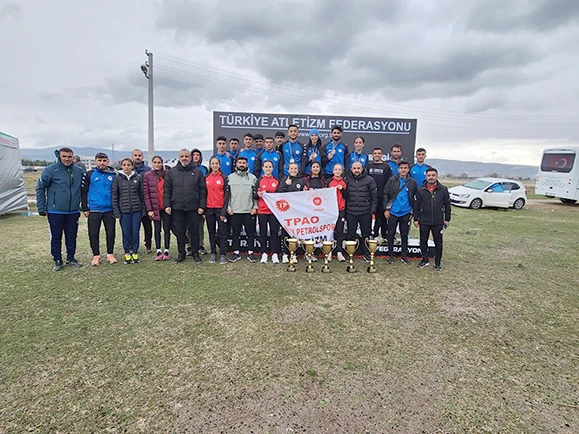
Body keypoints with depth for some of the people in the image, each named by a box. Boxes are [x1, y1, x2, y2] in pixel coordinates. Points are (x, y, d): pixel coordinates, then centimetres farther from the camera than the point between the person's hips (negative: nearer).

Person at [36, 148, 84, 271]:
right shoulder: (50, 170, -7)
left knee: (72, 236, 12)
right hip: (55, 211, -3)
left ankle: (71, 258, 25)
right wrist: (42, 208, -5)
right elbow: (40, 188, -3)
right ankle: (57, 261, 18)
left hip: (73, 211, 3)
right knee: (56, 237, 6)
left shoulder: (79, 171, 4)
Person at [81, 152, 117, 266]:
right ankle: (96, 255, 18)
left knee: (111, 233, 6)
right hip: (94, 210, -1)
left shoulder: (113, 175, 5)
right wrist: (85, 208, -1)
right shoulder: (89, 174, 0)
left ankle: (110, 254, 21)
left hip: (110, 210, 1)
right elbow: (83, 192, 3)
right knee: (93, 234, 5)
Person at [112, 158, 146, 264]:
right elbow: (114, 195, 2)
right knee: (126, 233, 5)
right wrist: (116, 211, -4)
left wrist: (143, 210, 4)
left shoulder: (138, 177, 3)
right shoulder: (117, 178, 2)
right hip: (124, 210, 0)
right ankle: (127, 254, 18)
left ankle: (135, 253, 18)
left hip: (137, 210, 0)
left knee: (135, 232, 5)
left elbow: (142, 194, 6)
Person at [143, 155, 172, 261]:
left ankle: (166, 251, 16)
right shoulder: (147, 175, 1)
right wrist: (149, 209, -9)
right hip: (155, 207, 0)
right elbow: (145, 193, -3)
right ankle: (158, 251, 16)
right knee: (157, 230, 9)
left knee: (167, 229, 6)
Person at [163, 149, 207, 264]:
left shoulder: (197, 171, 3)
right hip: (177, 208, 2)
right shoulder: (172, 172, 7)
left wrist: (202, 206, -5)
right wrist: (167, 205, -2)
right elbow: (166, 190, 7)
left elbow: (203, 190, 1)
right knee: (180, 231, 9)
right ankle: (181, 253, 22)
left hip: (193, 207, -1)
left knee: (194, 231, 6)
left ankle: (195, 253, 19)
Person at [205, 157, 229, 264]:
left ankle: (222, 255, 4)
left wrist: (224, 211, -10)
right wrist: (203, 209, 4)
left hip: (220, 209, -3)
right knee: (211, 232, 9)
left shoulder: (224, 178, 0)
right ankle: (213, 253, 18)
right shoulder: (206, 178, 10)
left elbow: (226, 195, -3)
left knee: (222, 232, -2)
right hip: (209, 209, 4)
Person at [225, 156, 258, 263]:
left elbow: (256, 194, 5)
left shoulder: (253, 177, 6)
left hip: (249, 211, 0)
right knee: (236, 233, 7)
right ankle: (236, 253, 16)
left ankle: (250, 252, 14)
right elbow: (227, 194, 7)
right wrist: (228, 208, 0)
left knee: (250, 233, 4)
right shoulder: (230, 177, 7)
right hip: (234, 211, 1)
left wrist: (255, 207, -3)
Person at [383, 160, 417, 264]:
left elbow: (414, 198, 8)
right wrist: (386, 209, -6)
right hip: (393, 212, -1)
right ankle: (390, 255, 17)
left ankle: (404, 255, 19)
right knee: (391, 234, 6)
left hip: (406, 213, 1)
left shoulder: (412, 182, 4)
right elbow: (385, 194, -1)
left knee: (404, 235, 9)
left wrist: (412, 212, 4)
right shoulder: (392, 180, -1)